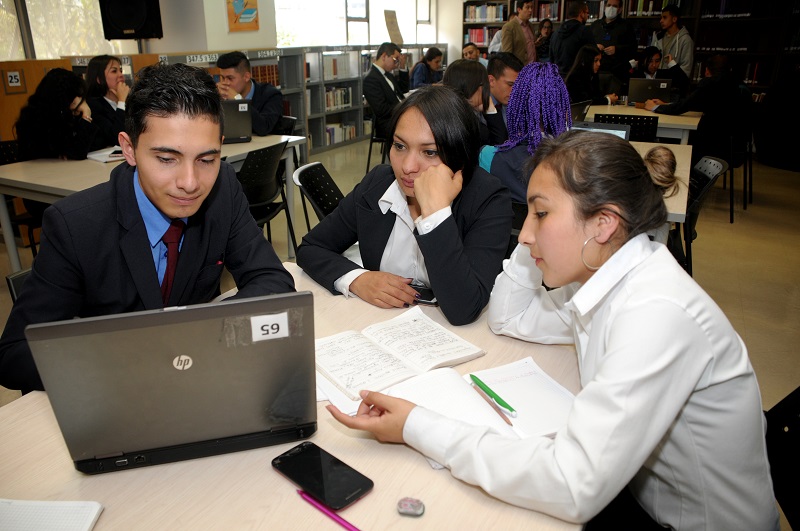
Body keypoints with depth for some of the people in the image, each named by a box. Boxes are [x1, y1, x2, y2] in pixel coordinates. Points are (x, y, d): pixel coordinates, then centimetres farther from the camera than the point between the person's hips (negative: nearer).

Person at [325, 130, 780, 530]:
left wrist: (418, 428, -30)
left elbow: (573, 489, -35)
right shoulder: (603, 279, -5)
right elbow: (508, 318, 8)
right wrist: (537, 234, -6)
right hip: (641, 492, 7)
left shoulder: (655, 315, -31)